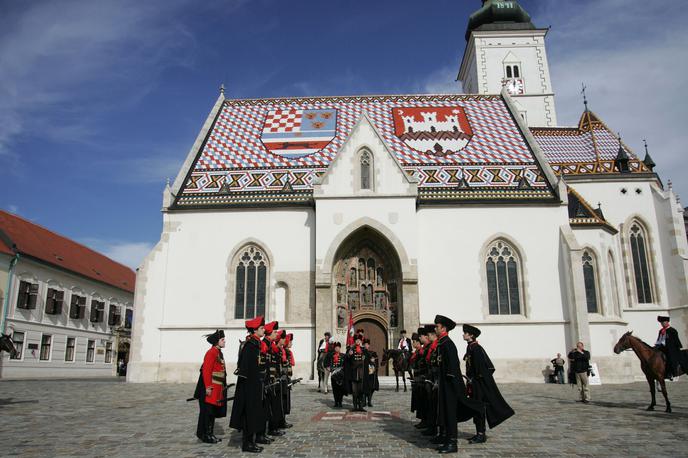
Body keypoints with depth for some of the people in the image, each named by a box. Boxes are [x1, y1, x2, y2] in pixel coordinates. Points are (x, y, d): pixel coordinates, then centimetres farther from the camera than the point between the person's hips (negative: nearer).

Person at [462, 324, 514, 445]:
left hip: (479, 382, -10)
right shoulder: (470, 347, 12)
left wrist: (477, 378, -19)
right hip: (474, 383, 10)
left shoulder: (476, 348, -17)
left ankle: (481, 435, 4)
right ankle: (479, 433, 22)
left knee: (479, 407, -3)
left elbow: (481, 367, -21)